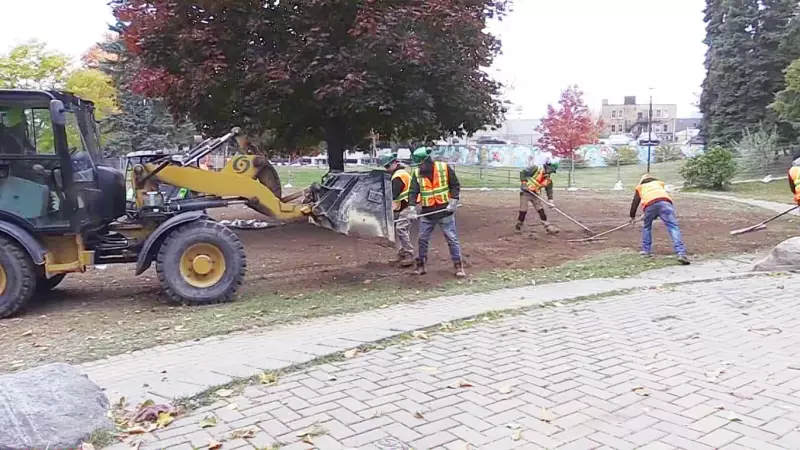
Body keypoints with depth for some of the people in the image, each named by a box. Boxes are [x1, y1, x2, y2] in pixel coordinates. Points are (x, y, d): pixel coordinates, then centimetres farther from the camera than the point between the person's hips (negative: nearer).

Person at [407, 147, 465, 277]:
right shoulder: (417, 173, -2)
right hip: (427, 213, 3)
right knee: (422, 240, 7)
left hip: (445, 211, -3)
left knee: (452, 239, 1)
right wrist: (412, 209, -21)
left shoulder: (444, 168, -9)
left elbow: (455, 185, -2)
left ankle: (459, 266, 8)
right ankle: (420, 266, 20)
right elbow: (413, 192, -8)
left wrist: (453, 202, -11)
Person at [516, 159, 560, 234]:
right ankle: (519, 224, 15)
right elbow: (523, 172, -15)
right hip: (525, 192, -5)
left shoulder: (548, 180, 5)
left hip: (535, 194, 5)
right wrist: (524, 182, -22)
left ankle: (548, 226, 3)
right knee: (523, 210, -7)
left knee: (541, 210, 0)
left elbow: (549, 190, 10)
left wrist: (550, 201, -2)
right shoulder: (536, 169, -13)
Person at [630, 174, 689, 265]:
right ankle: (681, 253, -23)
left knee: (647, 227, 26)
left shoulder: (640, 188, 38)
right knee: (673, 227, -9)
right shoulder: (660, 184, 41)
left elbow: (634, 203, 41)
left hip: (650, 205, 0)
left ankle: (645, 250, 28)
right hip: (664, 202, 0)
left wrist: (632, 217, 56)